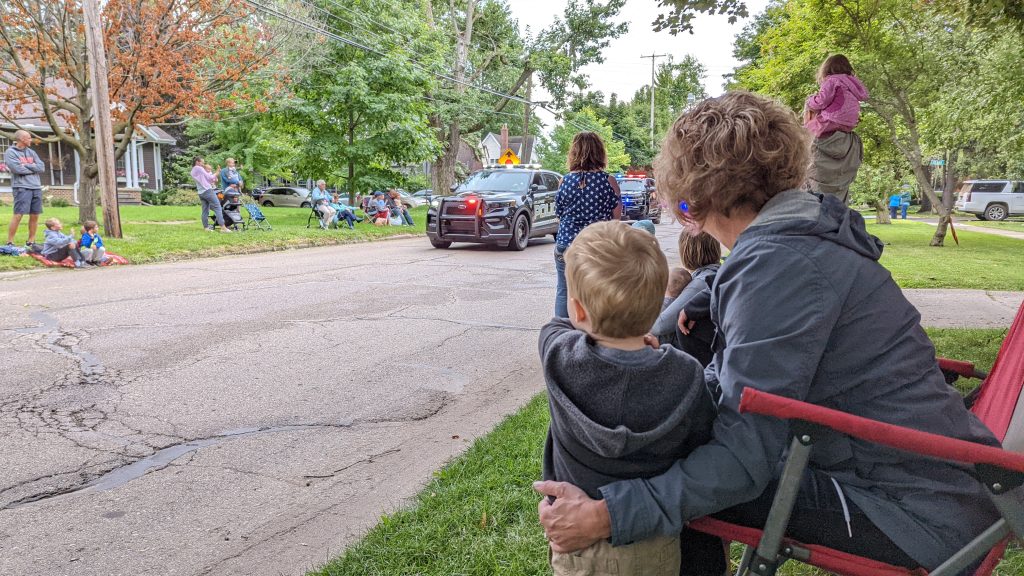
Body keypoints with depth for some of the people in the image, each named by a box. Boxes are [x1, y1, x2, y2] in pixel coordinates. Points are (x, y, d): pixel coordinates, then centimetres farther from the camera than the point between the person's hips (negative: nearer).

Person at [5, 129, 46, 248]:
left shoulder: (31, 152, 17)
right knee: (18, 215, -10)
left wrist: (27, 165, -6)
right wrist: (34, 168, -1)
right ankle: (10, 242, -4)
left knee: (35, 216, 7)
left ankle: (31, 241, 16)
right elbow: (17, 169, -14)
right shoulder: (10, 152, -2)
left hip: (36, 187, 6)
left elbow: (42, 168, 6)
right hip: (21, 188, -6)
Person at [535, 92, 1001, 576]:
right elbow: (732, 372, 12)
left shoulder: (778, 263, -24)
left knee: (695, 496, -10)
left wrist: (610, 515, -28)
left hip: (918, 512, -9)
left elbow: (744, 453, -27)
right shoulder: (801, 232, 6)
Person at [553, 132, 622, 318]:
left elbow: (559, 215, 6)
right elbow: (616, 217, -1)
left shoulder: (565, 181, -2)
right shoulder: (608, 181, -7)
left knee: (563, 292, 12)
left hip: (566, 246, 1)